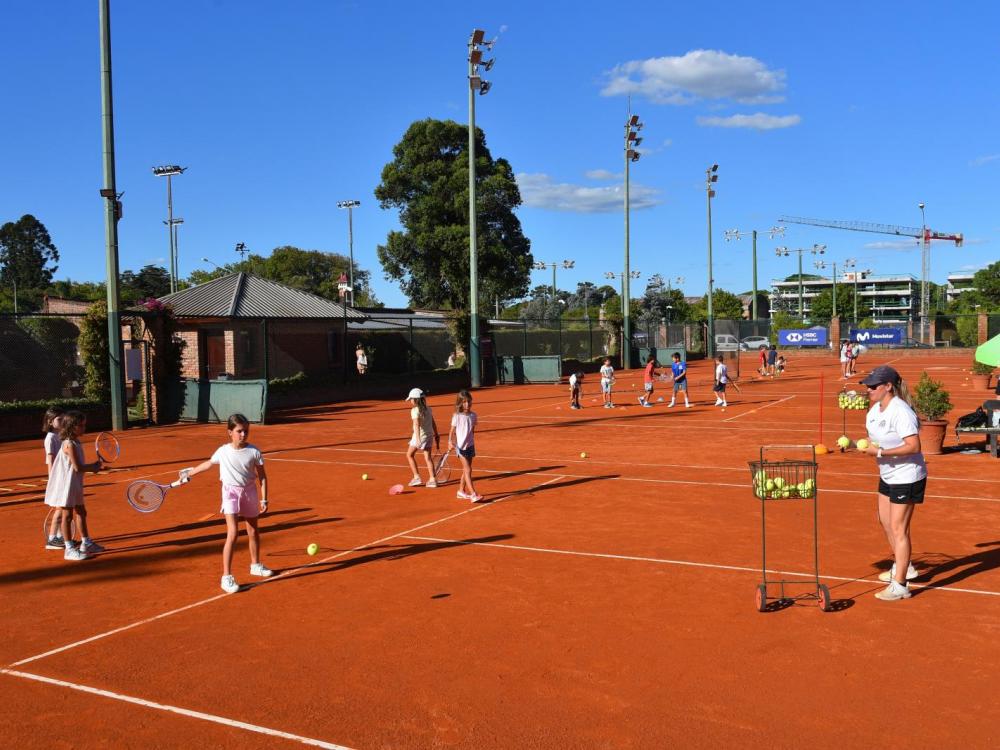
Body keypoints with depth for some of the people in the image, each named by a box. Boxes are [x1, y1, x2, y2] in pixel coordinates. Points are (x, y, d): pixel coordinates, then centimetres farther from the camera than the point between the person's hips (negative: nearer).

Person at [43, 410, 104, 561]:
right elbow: (77, 467, -22)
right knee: (67, 515, -1)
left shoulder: (76, 442, 9)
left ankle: (86, 543, 29)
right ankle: (69, 549, 5)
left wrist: (94, 465, 0)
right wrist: (94, 467, -10)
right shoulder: (70, 444, -20)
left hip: (75, 485, 10)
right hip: (66, 485, -10)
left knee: (81, 512, 17)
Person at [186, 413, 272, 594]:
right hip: (231, 493, -2)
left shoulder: (254, 451, -8)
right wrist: (189, 473, 21)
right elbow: (209, 464, 14)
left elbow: (262, 476, -2)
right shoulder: (223, 451, -7)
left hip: (249, 492, 2)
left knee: (253, 532, 16)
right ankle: (227, 576, -10)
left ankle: (255, 564, 39)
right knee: (233, 534, -14)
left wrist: (264, 499, -5)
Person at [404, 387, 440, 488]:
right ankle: (432, 479, 4)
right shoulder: (428, 409, 7)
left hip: (420, 436, -6)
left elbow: (417, 425, -24)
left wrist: (418, 439, -33)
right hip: (429, 435, 6)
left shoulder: (415, 410, -13)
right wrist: (436, 435, 23)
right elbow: (433, 423, 13)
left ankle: (416, 477, 8)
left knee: (409, 455, 12)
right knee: (427, 457, 9)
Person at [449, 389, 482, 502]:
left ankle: (461, 491, 26)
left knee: (466, 470, 12)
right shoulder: (457, 416, -9)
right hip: (461, 446, -5)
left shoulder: (473, 415, 4)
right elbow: (452, 431, -6)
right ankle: (473, 494, -15)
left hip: (470, 446, 5)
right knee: (468, 470, -11)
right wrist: (450, 442, -20)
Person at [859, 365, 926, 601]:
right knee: (886, 522, 21)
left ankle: (900, 586, -1)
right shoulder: (874, 411, 4)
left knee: (898, 529, -7)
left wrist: (880, 452, -30)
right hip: (887, 476, 10)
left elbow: (914, 446, -30)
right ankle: (903, 567, 41)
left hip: (907, 478, -10)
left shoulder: (901, 412, -24)